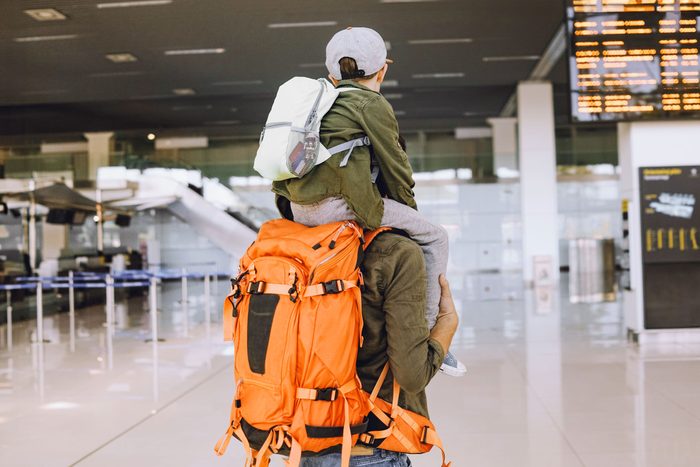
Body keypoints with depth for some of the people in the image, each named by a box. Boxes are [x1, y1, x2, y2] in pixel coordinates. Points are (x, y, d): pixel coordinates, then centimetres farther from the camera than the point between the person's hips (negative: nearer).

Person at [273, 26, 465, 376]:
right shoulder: (371, 103, 2)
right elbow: (394, 165, 2)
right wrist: (410, 210, 17)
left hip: (299, 206, 9)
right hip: (338, 201, -8)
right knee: (434, 238, 3)